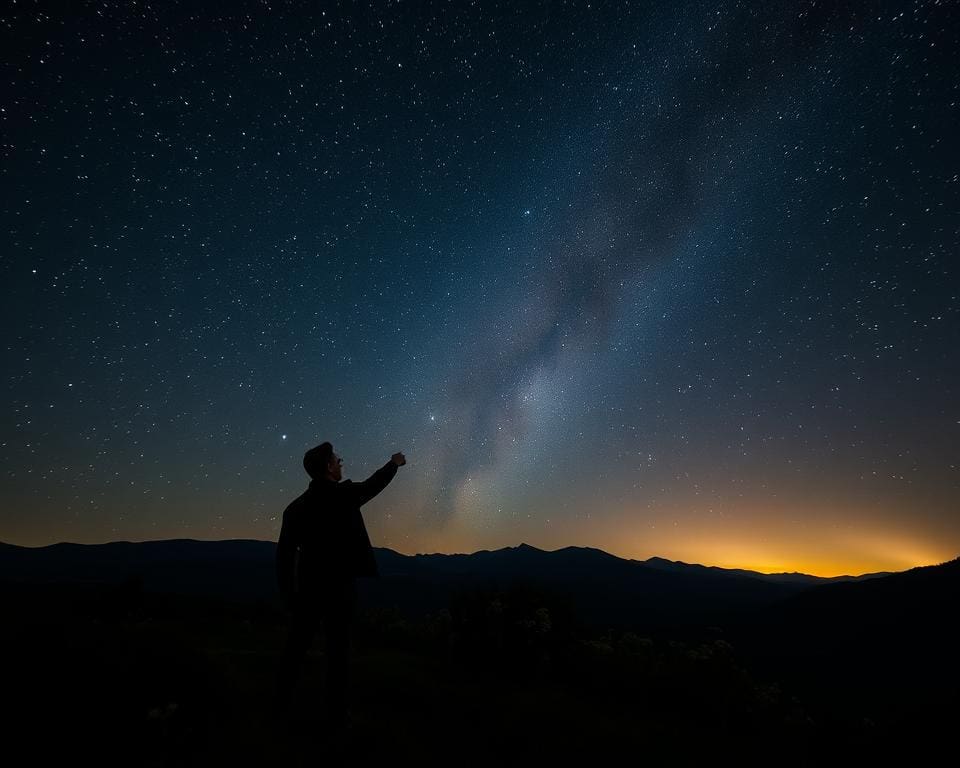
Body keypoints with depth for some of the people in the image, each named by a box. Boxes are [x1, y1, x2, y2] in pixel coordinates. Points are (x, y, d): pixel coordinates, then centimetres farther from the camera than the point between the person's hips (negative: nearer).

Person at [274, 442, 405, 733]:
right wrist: (394, 464, 27)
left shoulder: (296, 506, 2)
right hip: (340, 586, -4)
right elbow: (373, 485, 9)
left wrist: (287, 591, 10)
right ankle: (335, 717, 12)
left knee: (296, 646, 16)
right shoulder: (345, 494, -9)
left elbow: (284, 552, 2)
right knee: (337, 650, 5)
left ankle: (282, 704, 24)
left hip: (307, 587, 4)